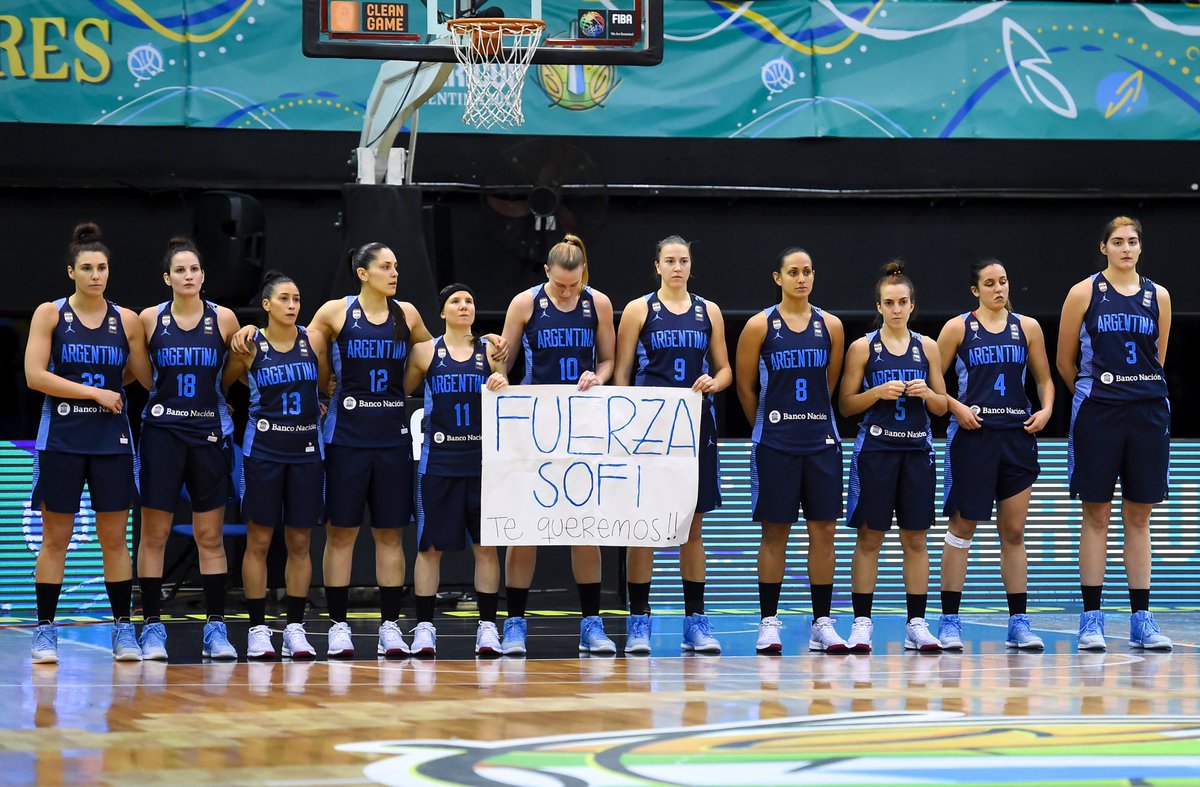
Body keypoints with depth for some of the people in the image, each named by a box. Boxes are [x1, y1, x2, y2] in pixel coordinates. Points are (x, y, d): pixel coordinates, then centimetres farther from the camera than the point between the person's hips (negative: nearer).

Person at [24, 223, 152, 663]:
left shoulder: (127, 321, 5)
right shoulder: (50, 314, -1)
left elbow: (147, 378, 11)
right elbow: (34, 376, -11)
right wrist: (94, 391, -12)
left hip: (112, 441, 2)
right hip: (61, 440, -2)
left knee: (114, 539, 4)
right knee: (55, 538, 1)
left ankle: (123, 627, 8)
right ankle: (45, 630, 7)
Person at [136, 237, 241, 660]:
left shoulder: (223, 319, 0)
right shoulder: (151, 319, -1)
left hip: (209, 433, 0)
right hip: (161, 430, 0)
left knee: (211, 537, 3)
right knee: (154, 534, 0)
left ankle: (216, 627, 8)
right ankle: (152, 627, 5)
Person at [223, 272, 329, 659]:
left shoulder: (314, 341, 1)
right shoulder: (250, 346, -4)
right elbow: (221, 384, 8)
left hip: (307, 449, 2)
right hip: (263, 449, -2)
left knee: (300, 542, 5)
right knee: (259, 541, 0)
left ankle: (295, 628, 10)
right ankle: (257, 629, 4)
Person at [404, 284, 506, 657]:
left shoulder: (491, 351, 7)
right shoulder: (425, 352, 4)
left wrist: (502, 389, -14)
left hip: (482, 459, 1)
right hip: (438, 459, -1)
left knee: (486, 545, 2)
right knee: (430, 545, 0)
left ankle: (487, 626, 7)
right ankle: (424, 627, 5)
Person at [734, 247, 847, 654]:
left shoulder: (830, 326, 6)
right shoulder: (760, 326, -2)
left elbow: (830, 385, 14)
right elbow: (745, 386, 4)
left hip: (822, 441, 3)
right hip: (774, 443, -2)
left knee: (823, 530, 1)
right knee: (775, 531, 0)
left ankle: (822, 623, 7)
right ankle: (768, 623, 5)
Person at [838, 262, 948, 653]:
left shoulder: (927, 347, 9)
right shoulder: (863, 347, 2)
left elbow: (941, 407, 12)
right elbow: (846, 404, 1)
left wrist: (927, 394, -9)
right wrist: (878, 392, -15)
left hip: (917, 450, 2)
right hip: (875, 448, -2)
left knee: (915, 539, 3)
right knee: (869, 537, -3)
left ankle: (916, 623, 6)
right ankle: (861, 622, 0)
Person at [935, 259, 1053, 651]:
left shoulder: (1027, 327, 9)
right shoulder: (958, 328, 1)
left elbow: (1044, 379, 16)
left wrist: (1045, 410, -1)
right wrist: (956, 407, -13)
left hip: (1018, 434, 3)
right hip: (973, 434, -3)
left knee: (1014, 532, 4)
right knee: (962, 527, 0)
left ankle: (1018, 622, 8)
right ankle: (949, 621, 4)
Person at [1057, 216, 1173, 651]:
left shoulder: (1158, 296, 8)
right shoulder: (1084, 293, 0)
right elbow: (1065, 362, 6)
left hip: (1148, 413, 3)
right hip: (1097, 415, -3)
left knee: (1139, 516, 5)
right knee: (1096, 514, -1)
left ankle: (1141, 618, 8)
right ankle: (1091, 619, 2)